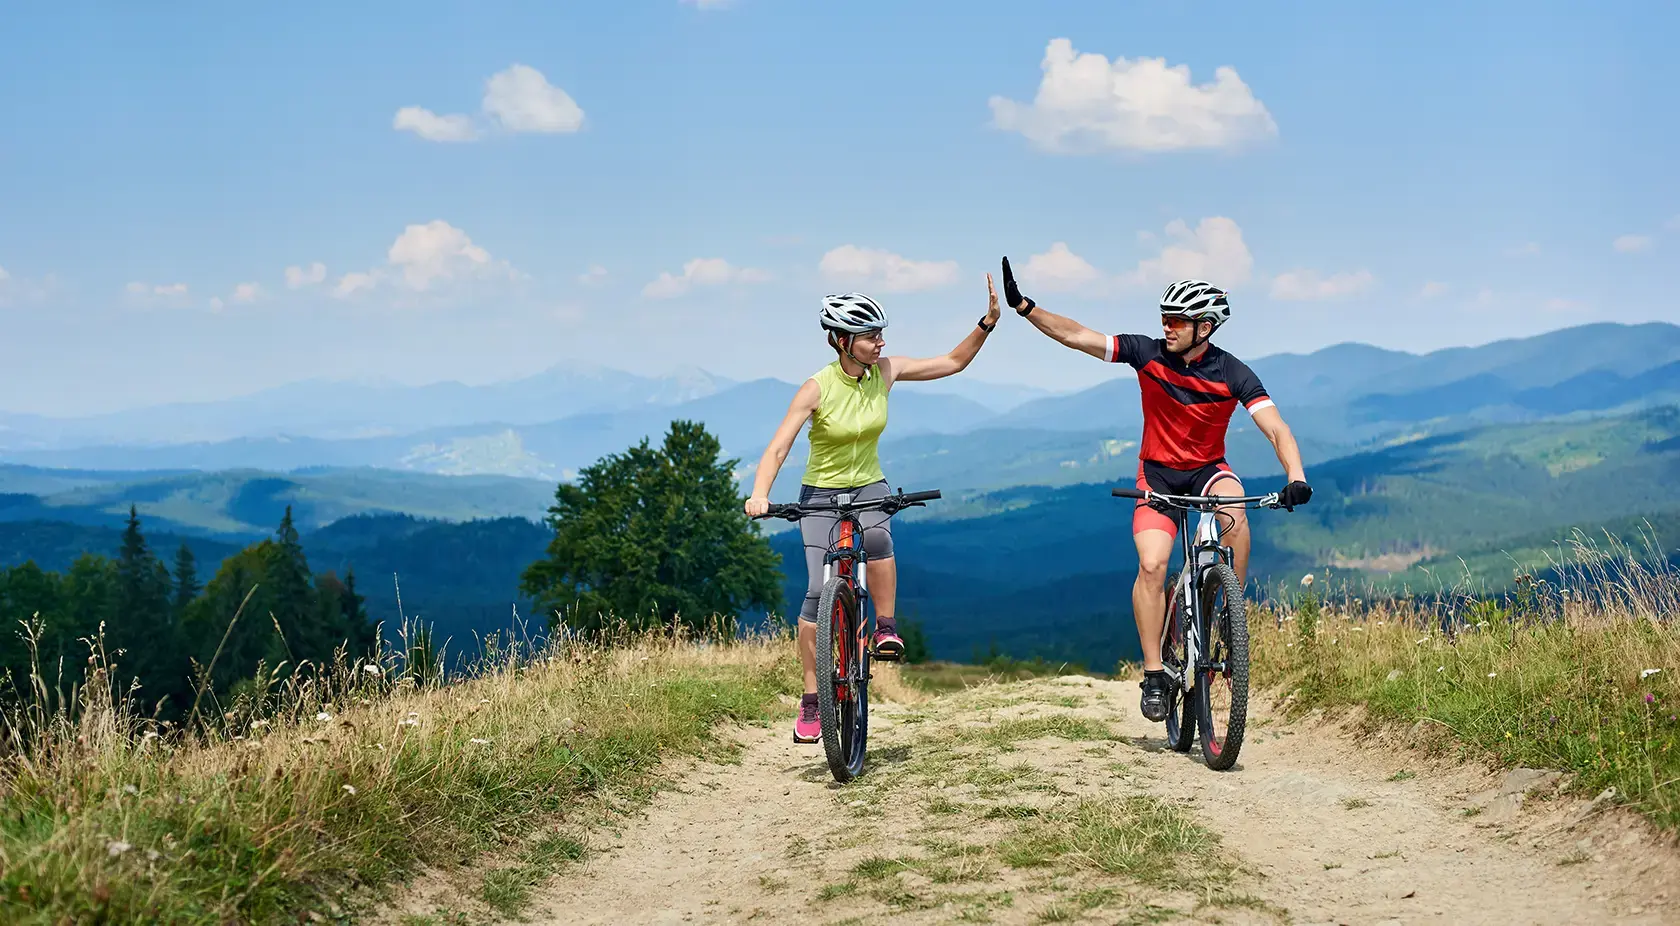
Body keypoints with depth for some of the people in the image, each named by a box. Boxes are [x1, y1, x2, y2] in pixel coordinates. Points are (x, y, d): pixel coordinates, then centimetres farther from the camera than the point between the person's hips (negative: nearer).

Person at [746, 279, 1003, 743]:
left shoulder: (885, 371, -8)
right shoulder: (817, 388, -19)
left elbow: (953, 362, 1)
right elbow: (778, 448, -24)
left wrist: (988, 322, -13)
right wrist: (759, 495, -40)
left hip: (869, 485, 3)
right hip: (821, 492, -2)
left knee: (877, 536, -35)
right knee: (819, 592, -15)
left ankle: (887, 628, -17)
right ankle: (810, 701, -4)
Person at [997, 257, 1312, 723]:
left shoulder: (1233, 375, -16)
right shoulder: (1148, 353, -12)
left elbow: (1276, 429, -23)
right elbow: (1078, 335, -14)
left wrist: (1296, 477, -40)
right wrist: (1023, 306, -24)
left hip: (1208, 469, -1)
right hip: (1158, 474, 1)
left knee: (1233, 511, -35)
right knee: (1152, 566, -20)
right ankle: (1153, 675, -11)